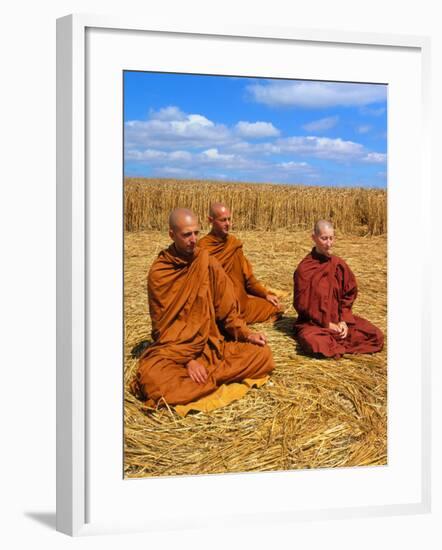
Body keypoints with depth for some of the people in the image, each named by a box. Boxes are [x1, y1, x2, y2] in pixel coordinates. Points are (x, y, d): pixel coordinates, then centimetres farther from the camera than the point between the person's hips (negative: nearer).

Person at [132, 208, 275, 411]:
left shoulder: (207, 262, 3)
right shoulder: (158, 272, -6)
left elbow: (226, 306, 7)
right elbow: (163, 325, -8)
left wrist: (245, 333, -9)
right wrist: (187, 359, -19)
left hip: (212, 344, 4)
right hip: (173, 348, -3)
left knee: (263, 354, -17)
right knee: (152, 378, -35)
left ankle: (202, 377, -19)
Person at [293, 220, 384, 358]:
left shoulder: (339, 264, 4)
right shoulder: (304, 268, -9)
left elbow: (349, 295, 9)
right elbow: (302, 303, -9)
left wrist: (344, 320, -6)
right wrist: (326, 323, -12)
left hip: (338, 319, 4)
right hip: (313, 322, -4)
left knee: (376, 336, -13)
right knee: (314, 343, -39)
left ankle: (334, 344, -4)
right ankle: (341, 345, -9)